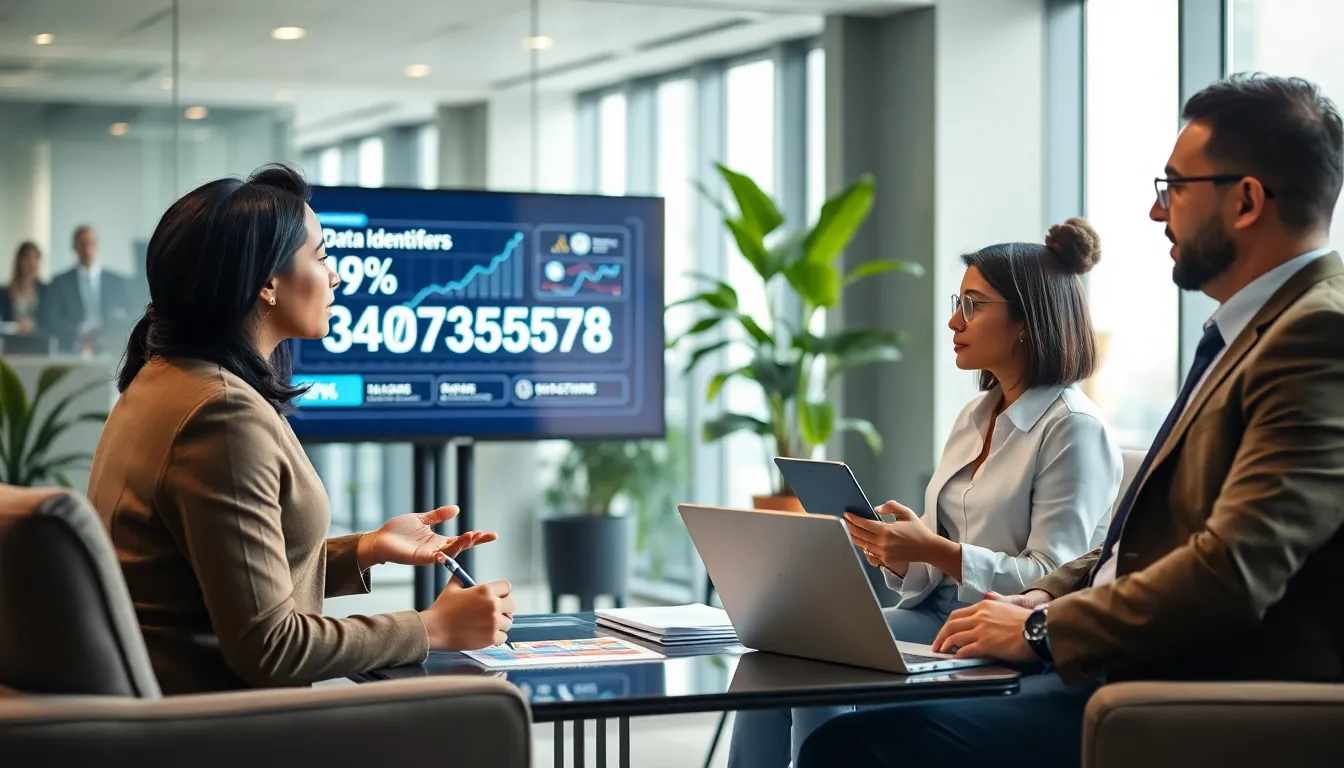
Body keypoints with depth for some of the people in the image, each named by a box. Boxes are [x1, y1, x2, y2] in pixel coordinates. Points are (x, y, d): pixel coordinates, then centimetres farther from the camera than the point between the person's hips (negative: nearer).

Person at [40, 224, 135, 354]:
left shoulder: (118, 283, 11)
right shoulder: (60, 283, 11)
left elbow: (125, 323, 6)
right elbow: (50, 322, 3)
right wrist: (81, 332, -10)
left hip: (110, 354, 1)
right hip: (71, 353, -1)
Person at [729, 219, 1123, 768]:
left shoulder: (1073, 428, -9)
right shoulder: (974, 417, 17)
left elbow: (1052, 579, -16)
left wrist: (934, 550, -23)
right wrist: (896, 555, -5)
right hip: (937, 611, 8)